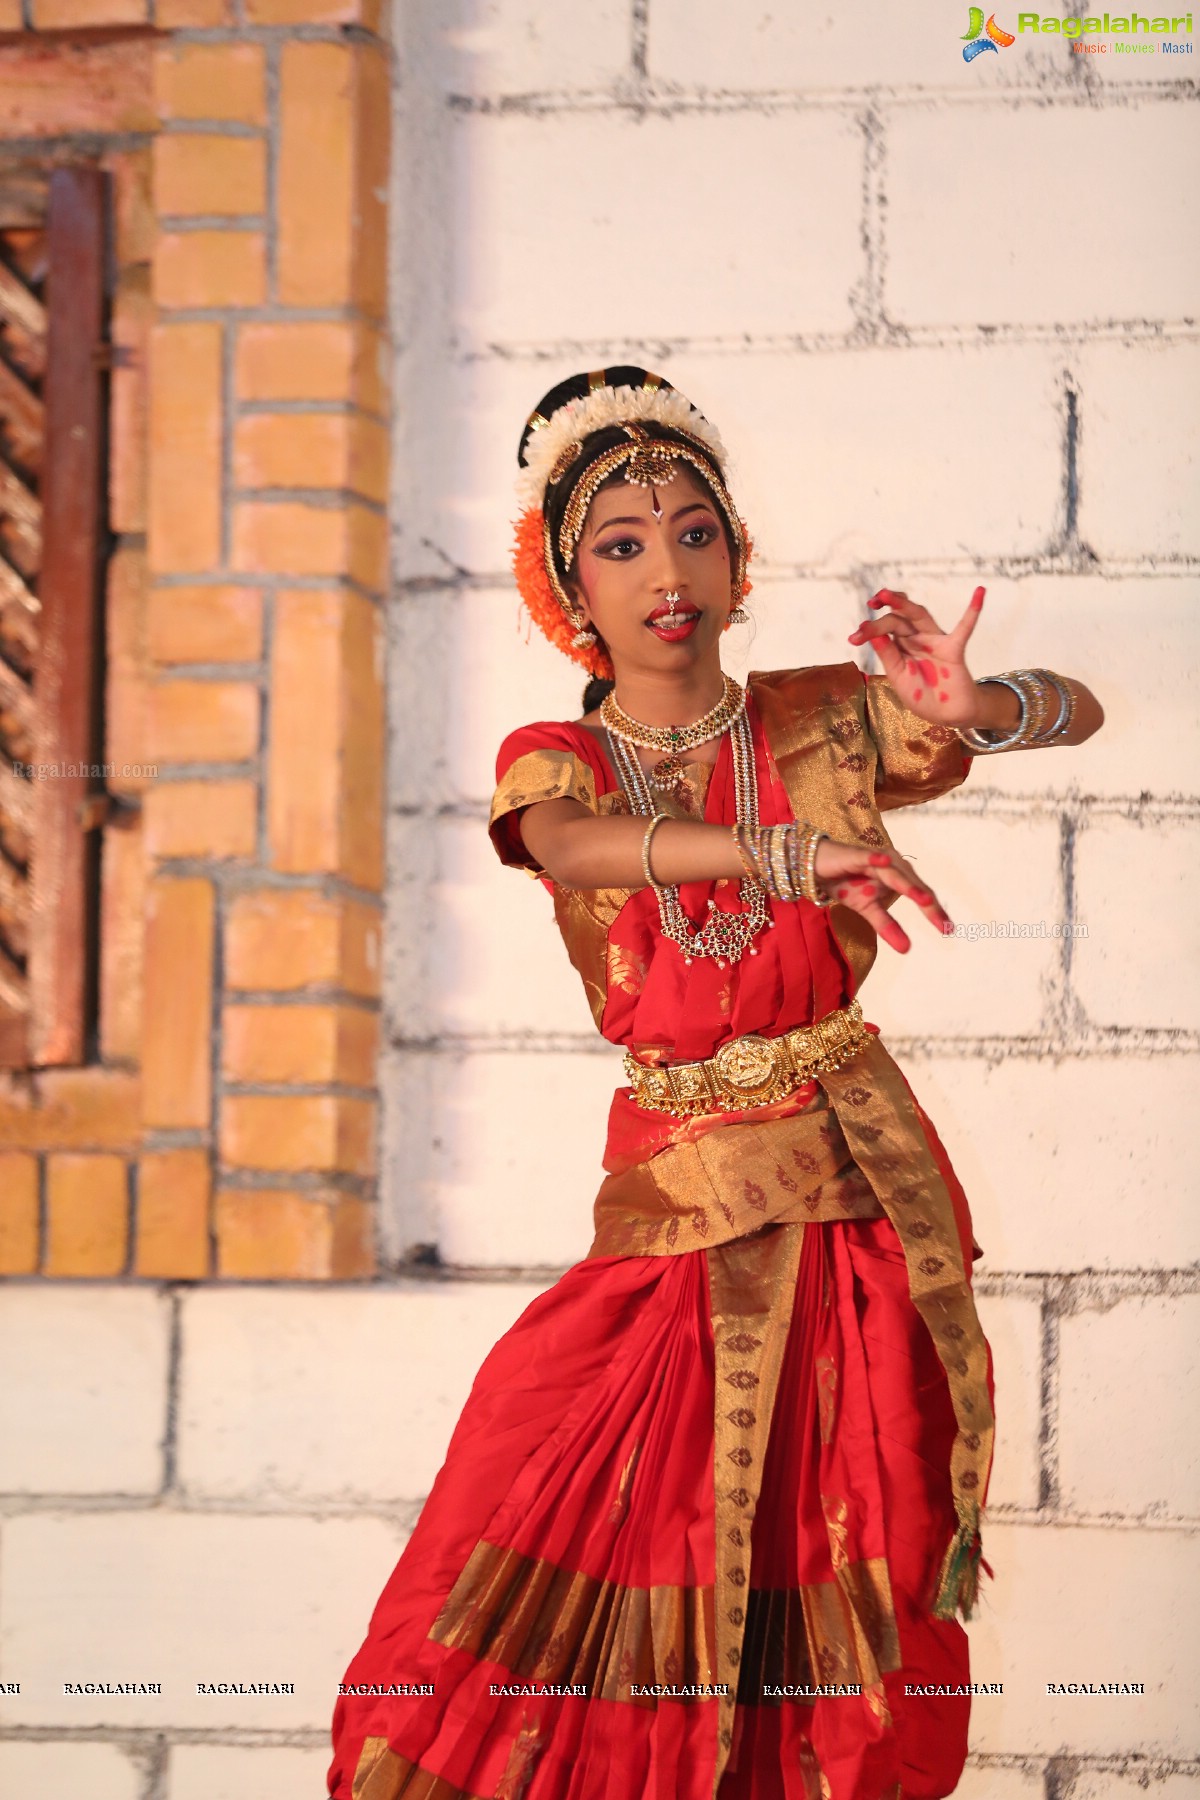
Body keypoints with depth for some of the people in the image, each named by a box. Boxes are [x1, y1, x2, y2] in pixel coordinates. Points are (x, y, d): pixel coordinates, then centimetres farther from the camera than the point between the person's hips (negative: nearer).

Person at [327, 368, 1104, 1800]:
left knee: (841, 1561, 3)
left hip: (859, 1183, 1)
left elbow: (1082, 714, 2)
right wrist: (789, 851, -44)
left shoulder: (820, 721, 1)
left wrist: (973, 709, -22)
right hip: (682, 1196, 0)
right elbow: (576, 844, -26)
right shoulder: (554, 761, -1)